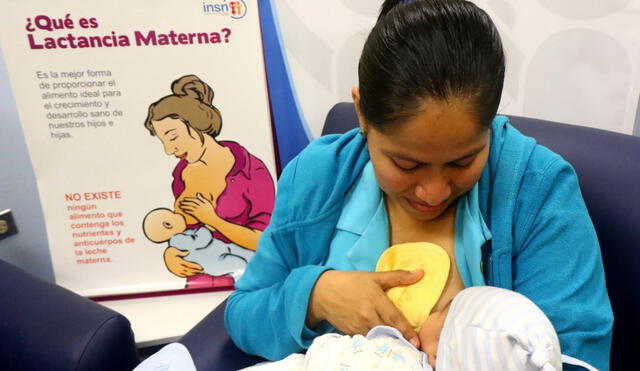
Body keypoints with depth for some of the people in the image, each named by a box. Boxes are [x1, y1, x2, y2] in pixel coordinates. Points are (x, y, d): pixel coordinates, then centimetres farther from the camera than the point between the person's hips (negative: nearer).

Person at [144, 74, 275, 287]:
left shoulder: (252, 171, -8)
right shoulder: (182, 173, 8)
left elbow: (264, 241, -9)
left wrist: (212, 219, -8)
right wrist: (169, 253, -2)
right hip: (198, 281, 6)